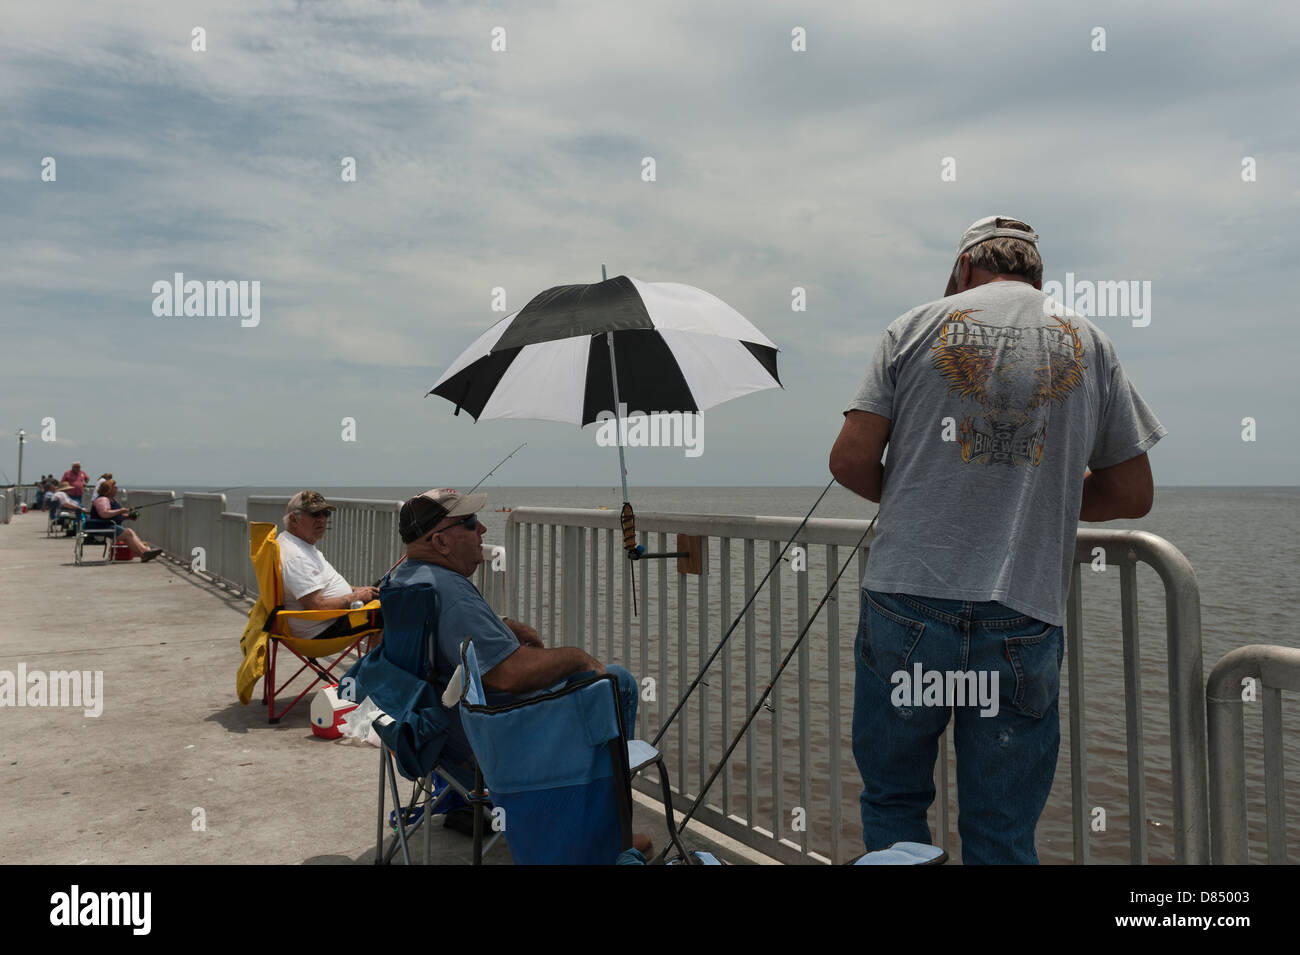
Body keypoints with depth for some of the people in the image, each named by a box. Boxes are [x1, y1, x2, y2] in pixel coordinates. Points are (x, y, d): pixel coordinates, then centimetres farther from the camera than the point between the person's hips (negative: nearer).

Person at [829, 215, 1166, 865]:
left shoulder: (918, 325, 6)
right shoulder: (1086, 341, 11)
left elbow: (851, 459, -2)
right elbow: (1132, 494, 12)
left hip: (907, 601, -1)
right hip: (1026, 615, 2)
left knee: (892, 802, 16)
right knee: (1002, 839, 12)